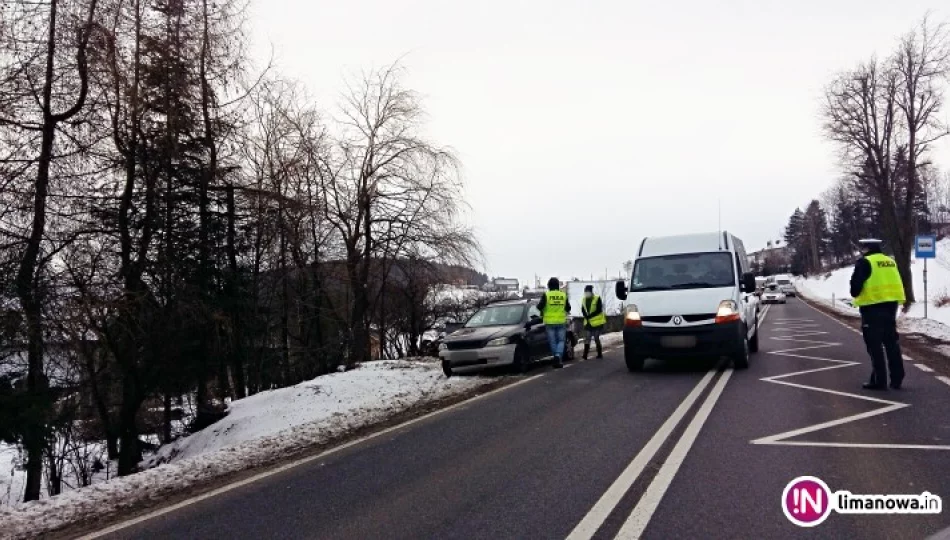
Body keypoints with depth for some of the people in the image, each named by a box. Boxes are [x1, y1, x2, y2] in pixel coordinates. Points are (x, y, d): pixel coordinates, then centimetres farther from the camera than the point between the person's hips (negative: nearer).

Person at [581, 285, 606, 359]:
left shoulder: (597, 299, -9)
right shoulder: (584, 300, 9)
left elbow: (599, 310, -14)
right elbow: (583, 310, 9)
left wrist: (590, 315, -19)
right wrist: (586, 316, -10)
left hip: (597, 322, -5)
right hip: (589, 322, 5)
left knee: (596, 338, -1)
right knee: (587, 338, 0)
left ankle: (600, 354, 11)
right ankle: (585, 354, -2)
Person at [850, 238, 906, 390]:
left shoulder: (864, 262, -9)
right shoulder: (891, 261, 13)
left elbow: (856, 283, -11)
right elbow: (895, 284, 17)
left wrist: (855, 294, 8)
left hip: (872, 306, -7)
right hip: (891, 304, 7)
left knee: (875, 345, -1)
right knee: (892, 342, 13)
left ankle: (879, 380, 0)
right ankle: (897, 379, 16)